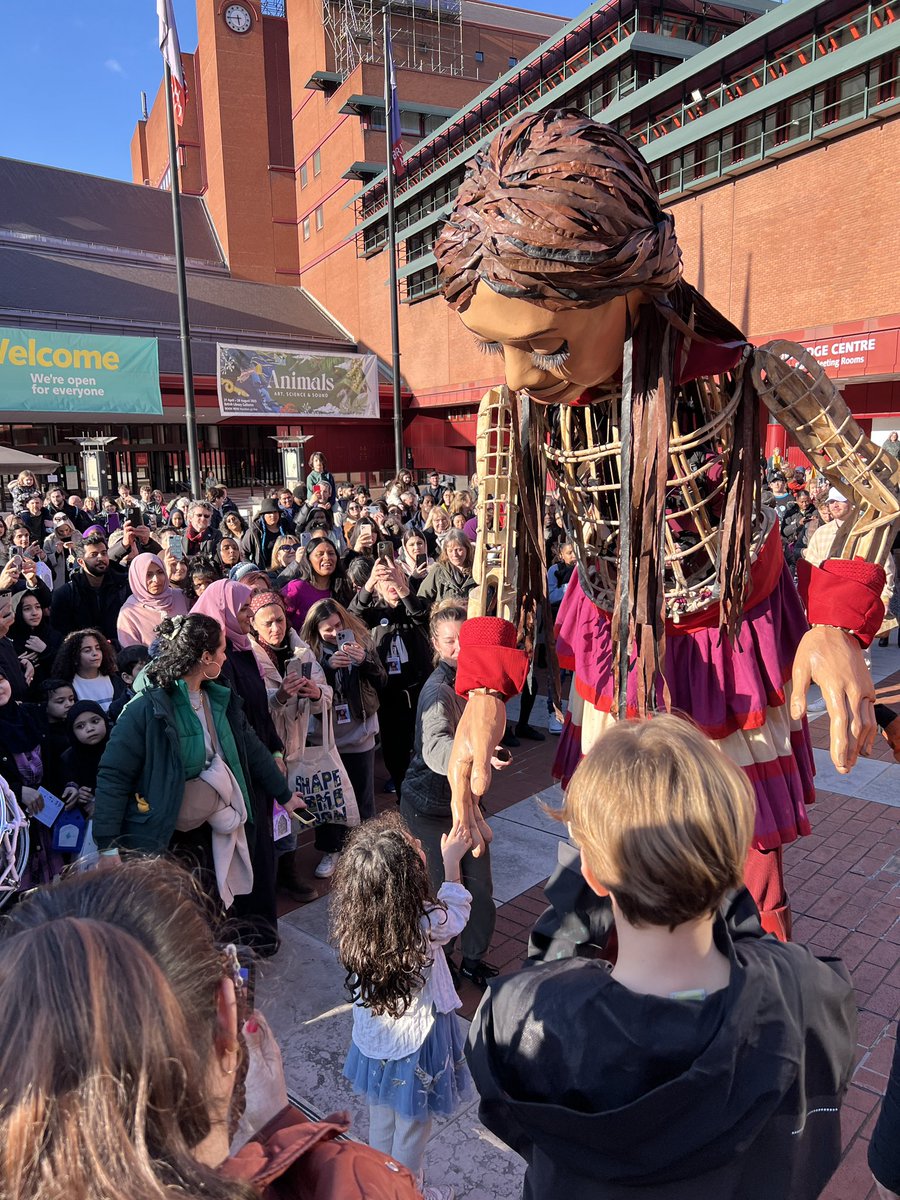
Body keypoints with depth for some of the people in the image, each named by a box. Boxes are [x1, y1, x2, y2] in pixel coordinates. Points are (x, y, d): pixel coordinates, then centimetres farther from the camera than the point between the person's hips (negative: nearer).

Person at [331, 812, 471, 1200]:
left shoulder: (349, 922, -24)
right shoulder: (427, 927, -34)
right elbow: (455, 912, -11)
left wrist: (406, 859, -3)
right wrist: (451, 863, 0)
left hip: (371, 1044, 4)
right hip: (415, 1049, -4)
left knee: (381, 1125, 30)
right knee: (411, 1133, 24)